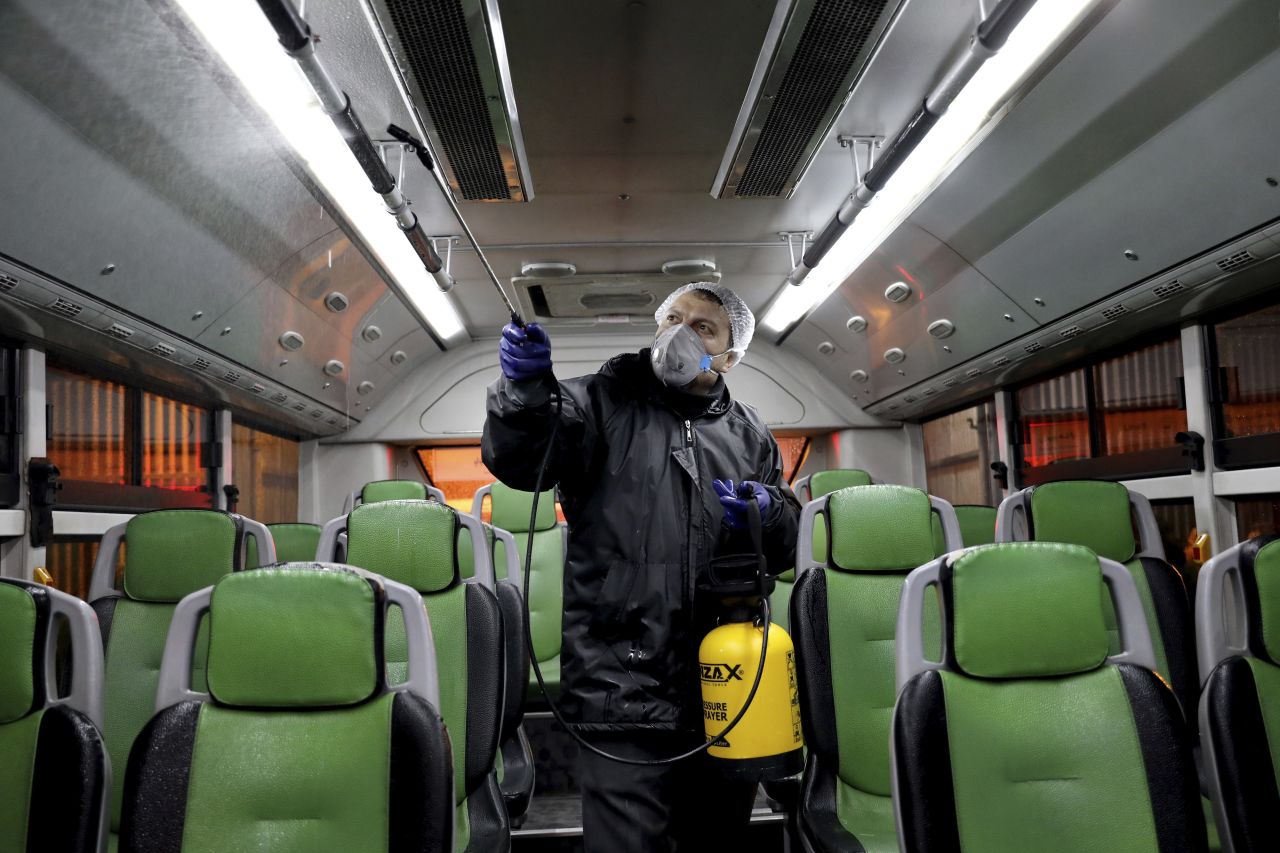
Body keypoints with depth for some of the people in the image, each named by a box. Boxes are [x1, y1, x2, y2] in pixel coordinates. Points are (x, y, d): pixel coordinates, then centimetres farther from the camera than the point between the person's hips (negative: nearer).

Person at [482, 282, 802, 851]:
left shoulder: (749, 436, 15)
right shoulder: (604, 402, 3)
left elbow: (790, 547, 18)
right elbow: (520, 460, -14)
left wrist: (768, 511, -5)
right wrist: (525, 389, -33)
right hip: (622, 689, -4)